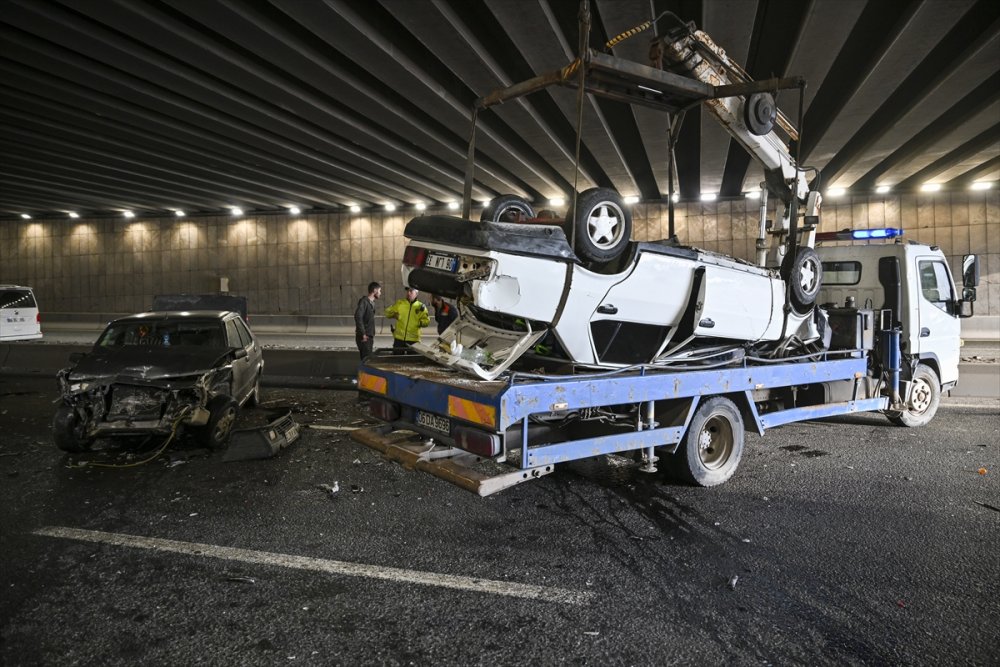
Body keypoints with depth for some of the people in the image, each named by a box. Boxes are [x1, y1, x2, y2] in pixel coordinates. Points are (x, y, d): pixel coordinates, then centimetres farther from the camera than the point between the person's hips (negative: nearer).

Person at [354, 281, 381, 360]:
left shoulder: (372, 302, 15)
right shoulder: (364, 301, -12)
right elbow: (358, 317, -24)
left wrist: (372, 335, 16)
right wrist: (363, 334, -23)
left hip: (369, 337, 9)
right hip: (364, 337, -9)